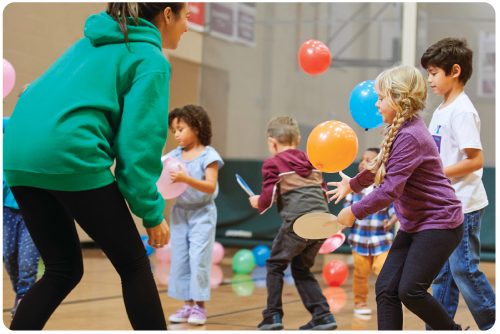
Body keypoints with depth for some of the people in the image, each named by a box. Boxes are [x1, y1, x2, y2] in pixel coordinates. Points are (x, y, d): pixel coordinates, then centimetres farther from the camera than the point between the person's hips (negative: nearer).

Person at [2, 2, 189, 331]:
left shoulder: (92, 43, 26)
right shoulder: (151, 60, 3)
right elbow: (140, 140, -6)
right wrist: (151, 211, -2)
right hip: (70, 155, -8)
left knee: (63, 270, 16)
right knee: (134, 266, 7)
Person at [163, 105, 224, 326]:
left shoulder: (208, 156, -9)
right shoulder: (174, 156, 4)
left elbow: (211, 187, -20)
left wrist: (186, 179, -32)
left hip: (202, 213, -5)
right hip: (179, 212, 5)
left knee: (198, 258, -9)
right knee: (179, 260, 5)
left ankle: (200, 305, -1)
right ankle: (187, 304, 12)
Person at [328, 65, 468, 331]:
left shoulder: (409, 137, -22)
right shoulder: (401, 130, 10)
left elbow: (390, 190, -25)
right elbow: (381, 169, 30)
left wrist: (355, 212, -15)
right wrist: (354, 184, 40)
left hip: (439, 224, -10)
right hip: (413, 226, 10)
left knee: (410, 291, -12)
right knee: (386, 288, 0)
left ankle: (453, 330, 10)